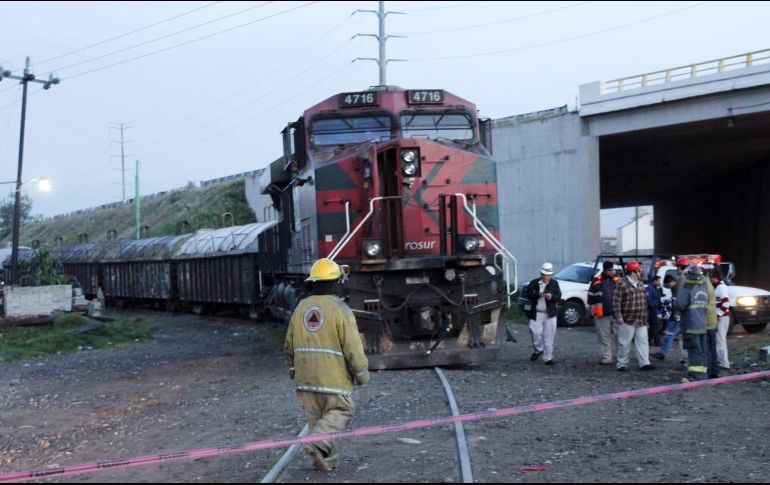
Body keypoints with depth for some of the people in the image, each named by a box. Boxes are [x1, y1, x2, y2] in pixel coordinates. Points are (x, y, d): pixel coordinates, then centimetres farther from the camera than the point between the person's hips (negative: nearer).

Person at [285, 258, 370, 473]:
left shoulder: (301, 307, 7)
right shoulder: (340, 309, -11)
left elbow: (290, 345, 14)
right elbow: (353, 346, -12)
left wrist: (293, 370, 27)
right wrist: (362, 374, 0)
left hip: (306, 376, 6)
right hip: (332, 376, -6)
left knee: (316, 416, 15)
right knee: (339, 412, 5)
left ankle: (327, 458, 17)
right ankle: (317, 443, -15)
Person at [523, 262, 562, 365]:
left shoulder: (554, 284, 7)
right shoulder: (534, 283, 4)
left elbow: (558, 297, -1)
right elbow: (528, 295, -6)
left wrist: (551, 296, -22)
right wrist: (538, 295, -22)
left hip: (550, 314, 1)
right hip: (536, 314, 0)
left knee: (549, 336, 1)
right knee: (535, 332, -9)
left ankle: (548, 358, 8)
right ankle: (538, 350, 20)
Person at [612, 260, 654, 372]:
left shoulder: (641, 284, 14)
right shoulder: (622, 284, -11)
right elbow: (616, 301, -13)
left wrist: (645, 316, 19)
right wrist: (618, 316, -18)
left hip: (641, 321, 7)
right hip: (627, 320, -7)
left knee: (643, 341, 2)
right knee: (624, 343, 1)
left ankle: (644, 363, 4)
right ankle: (622, 364, 8)